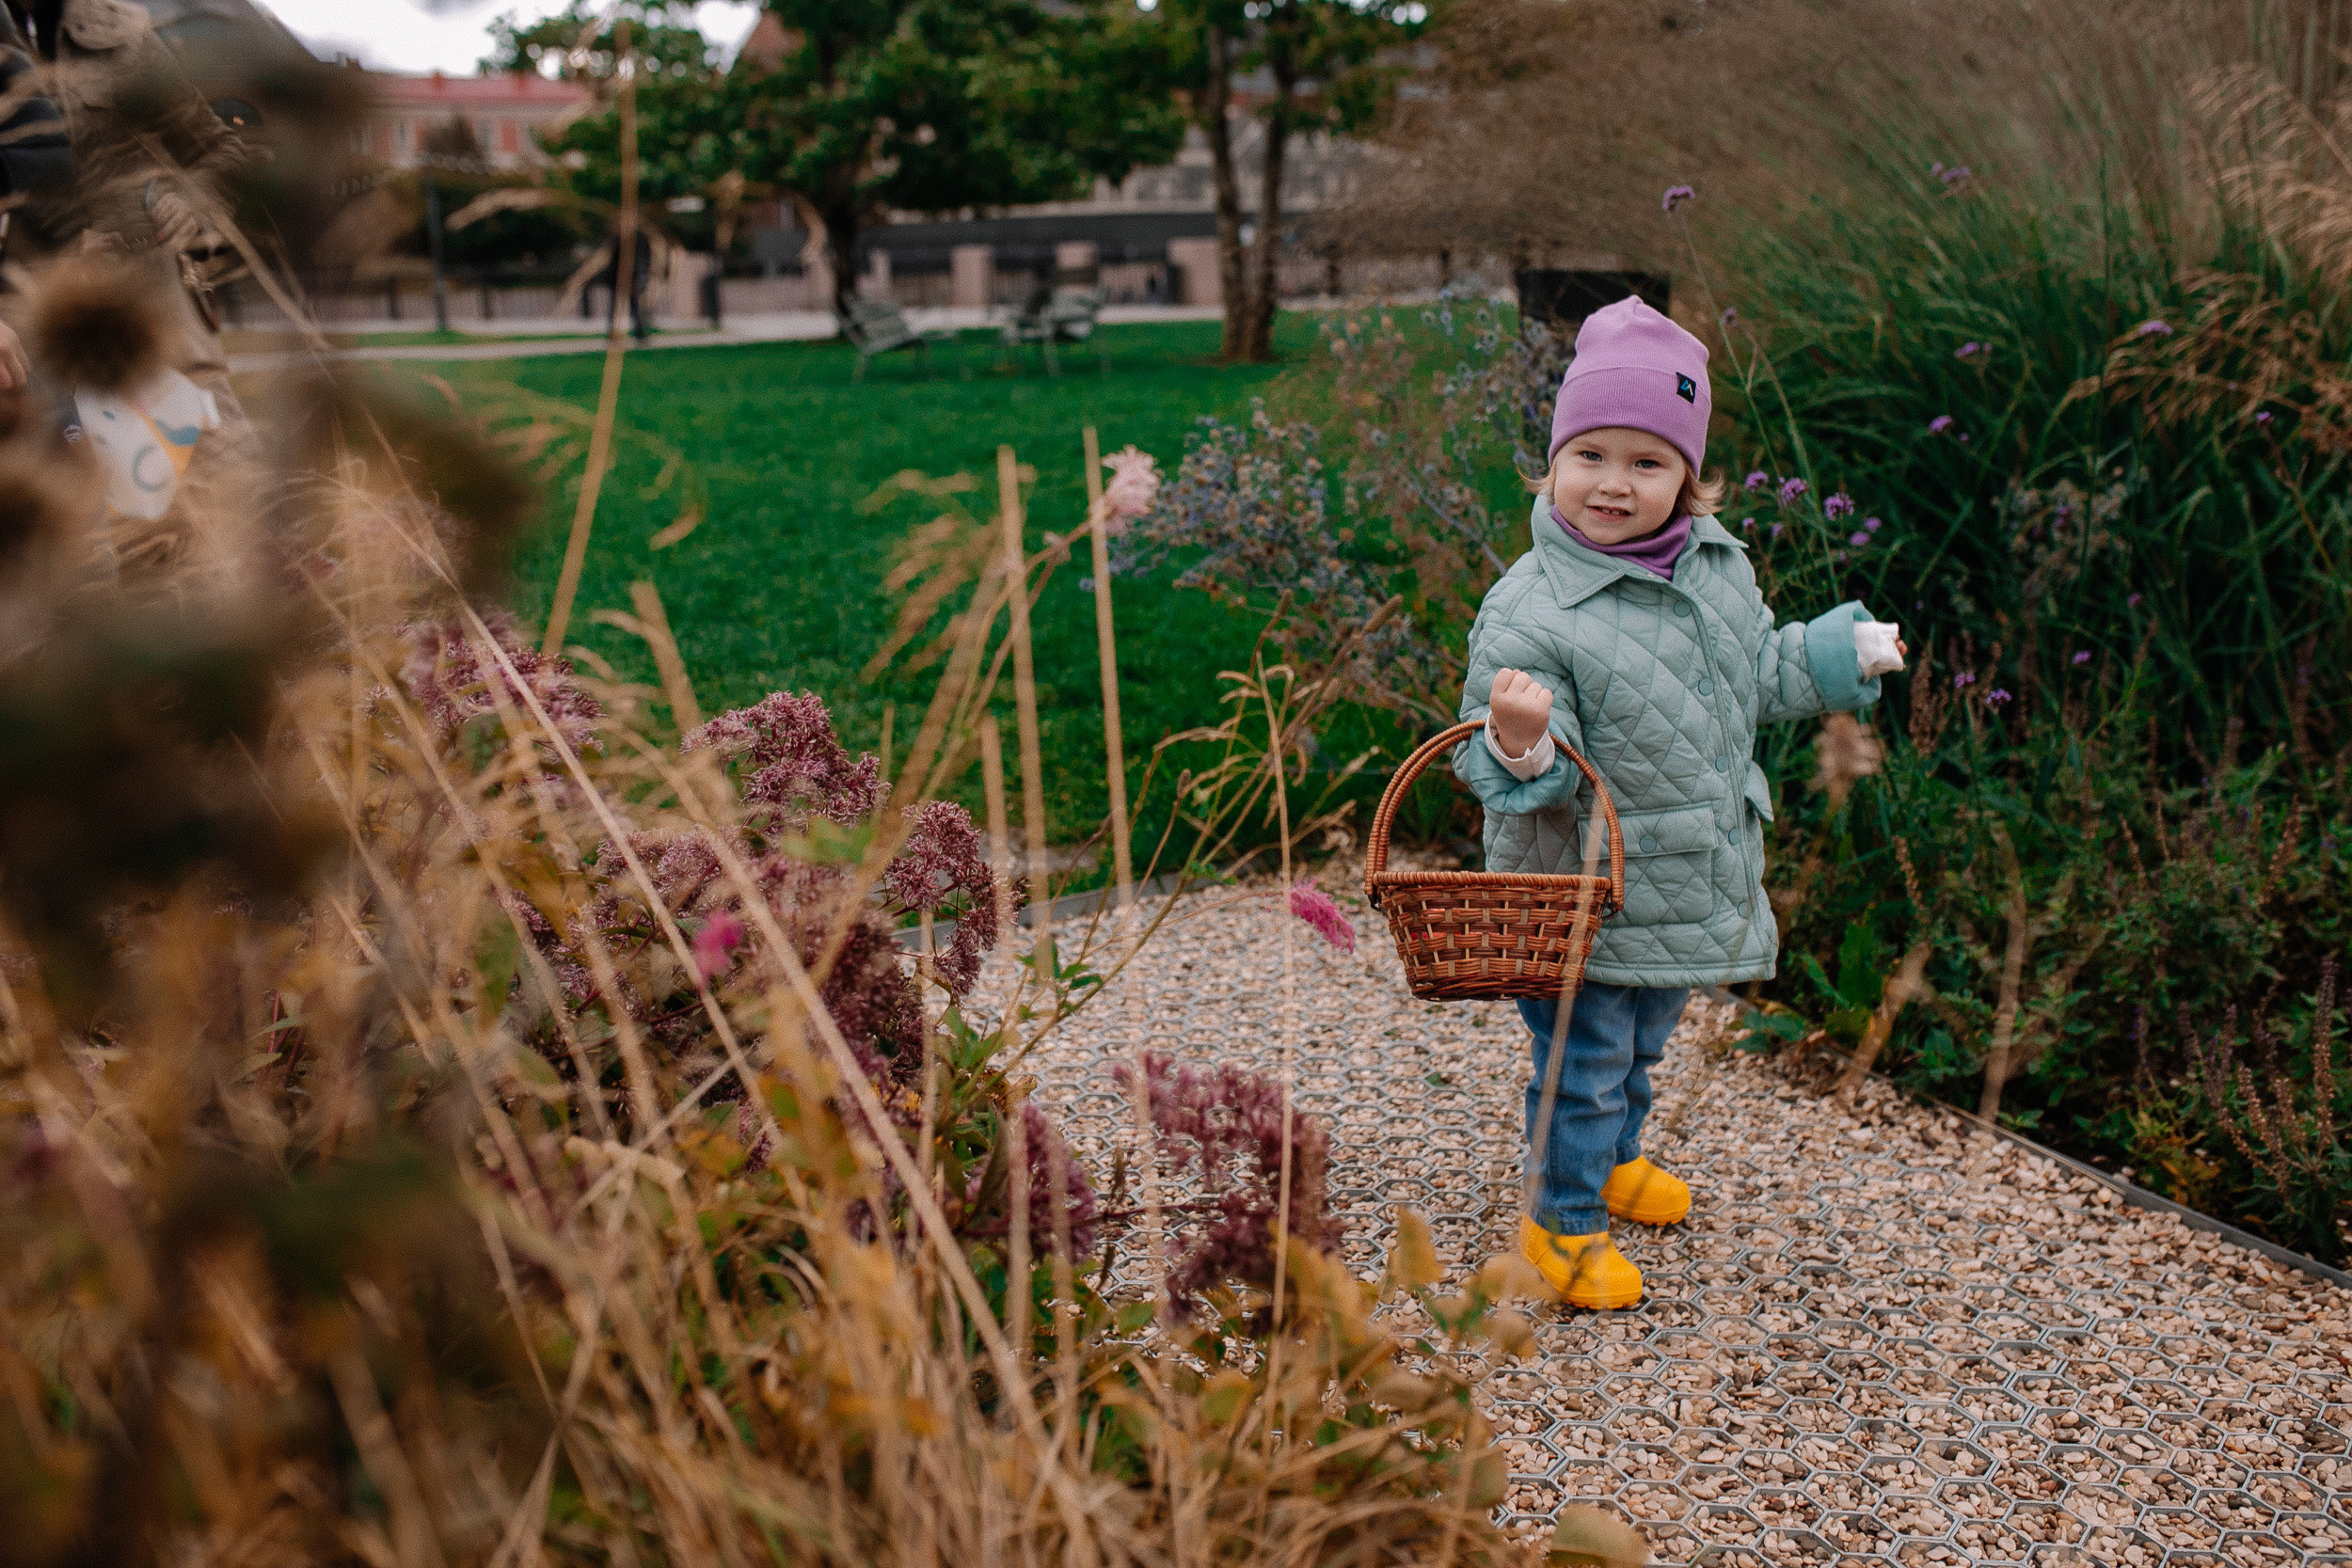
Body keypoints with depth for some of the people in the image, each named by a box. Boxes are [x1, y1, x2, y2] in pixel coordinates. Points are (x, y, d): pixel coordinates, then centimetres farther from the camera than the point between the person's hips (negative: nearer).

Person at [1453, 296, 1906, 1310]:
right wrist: (1520, 743, -45)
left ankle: (1611, 1160, 50)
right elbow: (1519, 774, -25)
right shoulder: (1528, 613, -25)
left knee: (1642, 1044, 26)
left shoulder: (1717, 563, -1)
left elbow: (1757, 678, 17)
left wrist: (1844, 653, 19)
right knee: (1585, 1060, 6)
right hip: (1581, 896, -7)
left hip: (1692, 887, 7)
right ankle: (1562, 1220, 26)